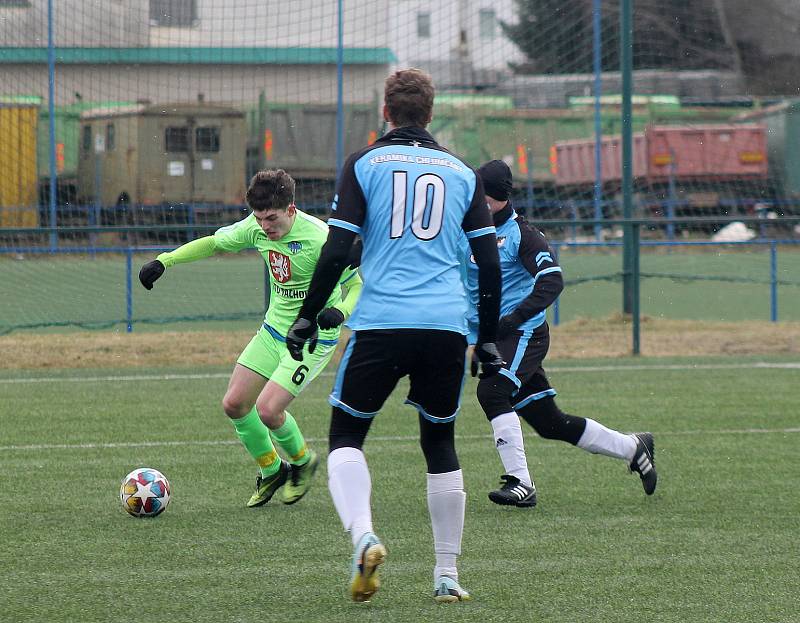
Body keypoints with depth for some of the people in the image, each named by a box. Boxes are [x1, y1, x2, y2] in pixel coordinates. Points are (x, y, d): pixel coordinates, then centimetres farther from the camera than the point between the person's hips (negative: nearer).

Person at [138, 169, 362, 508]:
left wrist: (340, 311, -40)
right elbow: (215, 243, 10)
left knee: (267, 409, -18)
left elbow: (360, 284, -19)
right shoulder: (258, 228, -7)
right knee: (234, 404, 2)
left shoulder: (319, 239, -25)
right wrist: (164, 261, 3)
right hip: (274, 329, 7)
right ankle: (271, 471, 25)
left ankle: (302, 461, 14)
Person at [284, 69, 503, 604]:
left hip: (380, 322, -2)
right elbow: (490, 264, 10)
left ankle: (363, 536, -17)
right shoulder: (462, 173, 13)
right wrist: (489, 340, 18)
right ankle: (448, 575, 14)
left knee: (345, 436, 9)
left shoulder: (365, 164, 4)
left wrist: (307, 317, 5)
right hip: (448, 325, 3)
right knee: (440, 444, 16)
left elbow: (336, 251, -3)